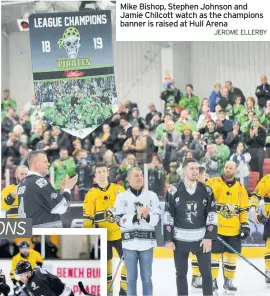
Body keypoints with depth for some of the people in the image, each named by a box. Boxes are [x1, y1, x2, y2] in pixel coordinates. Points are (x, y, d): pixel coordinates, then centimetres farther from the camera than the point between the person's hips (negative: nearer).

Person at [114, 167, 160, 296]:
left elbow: (156, 218, -1)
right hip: (130, 242, -1)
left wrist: (147, 216, -22)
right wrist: (136, 216, -21)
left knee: (147, 278, 6)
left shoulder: (151, 195, 5)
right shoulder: (122, 196, 1)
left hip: (146, 242, 1)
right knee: (131, 278, 6)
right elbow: (120, 220, -7)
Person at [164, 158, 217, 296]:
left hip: (202, 239, 1)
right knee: (181, 274, 8)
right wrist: (168, 239, -6)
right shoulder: (174, 191, -5)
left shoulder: (206, 190, 0)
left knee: (206, 272, 5)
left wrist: (209, 237, -5)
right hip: (180, 239, -1)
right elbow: (168, 216, -2)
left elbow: (211, 214, 2)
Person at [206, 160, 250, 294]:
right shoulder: (213, 183, -3)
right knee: (215, 253, -3)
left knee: (231, 255, 7)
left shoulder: (240, 188, 9)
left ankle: (228, 281, 19)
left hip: (234, 229, 4)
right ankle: (212, 281, 7)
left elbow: (244, 209, 12)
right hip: (215, 227, -4)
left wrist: (245, 224, 6)